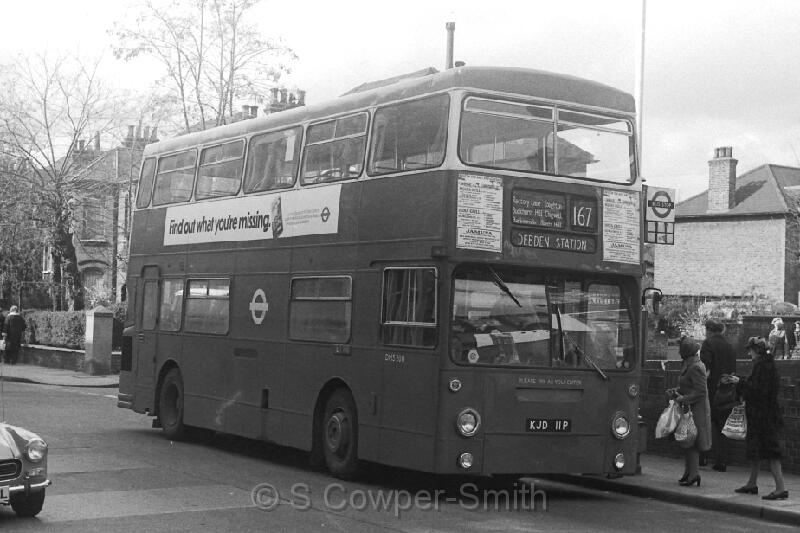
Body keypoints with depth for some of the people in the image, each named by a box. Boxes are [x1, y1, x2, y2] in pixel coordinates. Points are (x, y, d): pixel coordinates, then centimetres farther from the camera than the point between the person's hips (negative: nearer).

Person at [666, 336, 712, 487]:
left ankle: (693, 473, -5)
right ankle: (689, 472, 18)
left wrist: (683, 399, -19)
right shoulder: (688, 365, 12)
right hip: (688, 408, 10)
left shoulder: (696, 367, -18)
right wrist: (675, 392, 8)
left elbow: (701, 392, -21)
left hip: (696, 410, -10)